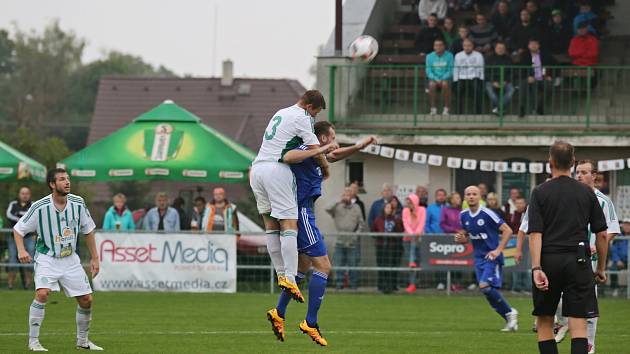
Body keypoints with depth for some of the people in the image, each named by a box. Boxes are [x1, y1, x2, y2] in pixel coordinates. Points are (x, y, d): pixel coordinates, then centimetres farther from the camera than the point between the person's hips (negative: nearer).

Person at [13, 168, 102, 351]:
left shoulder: (77, 203, -6)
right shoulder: (40, 207, -17)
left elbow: (88, 230, 8)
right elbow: (18, 229, -7)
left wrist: (94, 258, 7)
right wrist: (21, 250, -25)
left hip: (71, 259, 4)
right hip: (47, 259, -4)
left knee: (86, 300, 3)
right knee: (42, 293, -27)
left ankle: (82, 341, 24)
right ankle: (33, 341, -17)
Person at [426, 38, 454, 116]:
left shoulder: (449, 56, 1)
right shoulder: (430, 56, 6)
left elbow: (450, 71, -3)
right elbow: (428, 71, 2)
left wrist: (442, 79, -18)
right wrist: (436, 79, -15)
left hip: (445, 79, -1)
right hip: (434, 79, 1)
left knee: (445, 84, -37)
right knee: (432, 84, -35)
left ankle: (446, 108, -29)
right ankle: (433, 108, -26)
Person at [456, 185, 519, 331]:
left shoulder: (487, 214, -14)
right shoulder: (464, 216, 7)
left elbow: (507, 231, -12)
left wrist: (498, 250, -18)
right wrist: (461, 239, -3)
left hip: (492, 258, -7)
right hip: (479, 258, 7)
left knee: (485, 286, -22)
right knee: (489, 292, 2)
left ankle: (510, 313, -5)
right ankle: (511, 320, 14)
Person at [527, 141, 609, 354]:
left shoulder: (540, 193, 0)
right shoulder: (587, 193, 6)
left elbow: (535, 234, -10)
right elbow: (602, 235, 6)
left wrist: (536, 268, -15)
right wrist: (601, 268, 16)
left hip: (549, 261, -1)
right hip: (579, 263, 1)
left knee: (544, 322, 12)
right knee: (578, 325, -3)